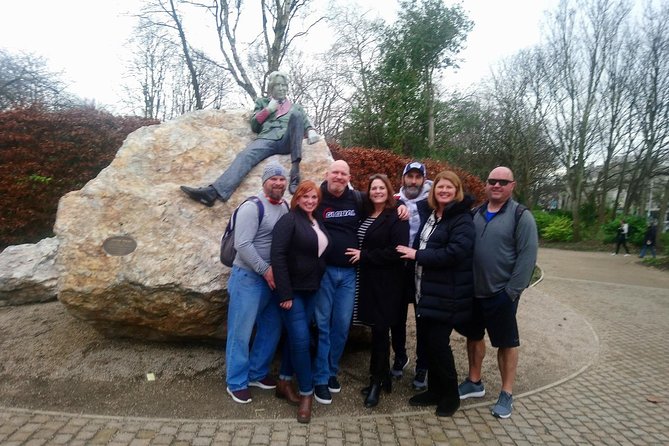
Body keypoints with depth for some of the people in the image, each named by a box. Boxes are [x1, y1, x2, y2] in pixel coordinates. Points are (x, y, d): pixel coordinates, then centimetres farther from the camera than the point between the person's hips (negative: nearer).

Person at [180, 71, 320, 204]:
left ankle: (295, 169, -42)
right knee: (245, 156, -31)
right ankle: (213, 191, -54)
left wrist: (311, 132, -5)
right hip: (266, 140, 0)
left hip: (287, 142, 0)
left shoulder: (295, 107, 33)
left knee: (296, 114, -30)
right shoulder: (262, 102, 31)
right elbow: (254, 126, 20)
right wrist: (268, 110, 9)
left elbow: (306, 124, 19)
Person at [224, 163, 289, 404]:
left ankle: (257, 373, 32)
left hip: (273, 277, 7)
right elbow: (242, 245, -19)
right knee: (241, 331, 2)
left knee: (272, 328, 15)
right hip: (248, 277, -7)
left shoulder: (285, 207, 8)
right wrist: (265, 269, -17)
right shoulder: (252, 207, -14)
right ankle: (236, 383, 17)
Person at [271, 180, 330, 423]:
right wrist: (285, 293, -22)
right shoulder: (289, 220, -12)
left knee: (296, 337, 15)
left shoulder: (318, 223, 11)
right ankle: (307, 393, 11)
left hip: (311, 290, 7)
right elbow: (278, 256, -19)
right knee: (301, 340, -5)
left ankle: (283, 383, 30)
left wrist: (318, 284, 8)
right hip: (292, 290, -7)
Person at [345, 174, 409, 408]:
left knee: (380, 330, 0)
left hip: (386, 283, -6)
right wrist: (359, 255, 0)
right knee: (378, 329, 13)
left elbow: (396, 251, -18)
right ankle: (383, 377, 26)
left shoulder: (396, 218, -9)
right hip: (368, 280, 7)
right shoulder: (365, 215, 13)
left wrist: (364, 256, -13)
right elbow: (359, 244, 22)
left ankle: (376, 381, 14)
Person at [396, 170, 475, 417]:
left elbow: (454, 253, -23)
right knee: (430, 342, 13)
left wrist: (417, 255, -18)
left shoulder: (462, 219, -12)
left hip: (447, 294, -7)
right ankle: (435, 390, 29)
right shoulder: (428, 214, 11)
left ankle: (450, 395, 20)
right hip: (427, 291, 7)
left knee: (439, 344, 0)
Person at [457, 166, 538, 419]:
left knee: (506, 343, 8)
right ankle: (474, 382, 34)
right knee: (474, 337, 16)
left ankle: (506, 394, 22)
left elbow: (527, 256, -14)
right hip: (473, 292, 5)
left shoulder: (521, 217, -8)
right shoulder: (475, 214, 7)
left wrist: (512, 291, -18)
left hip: (501, 295, -5)